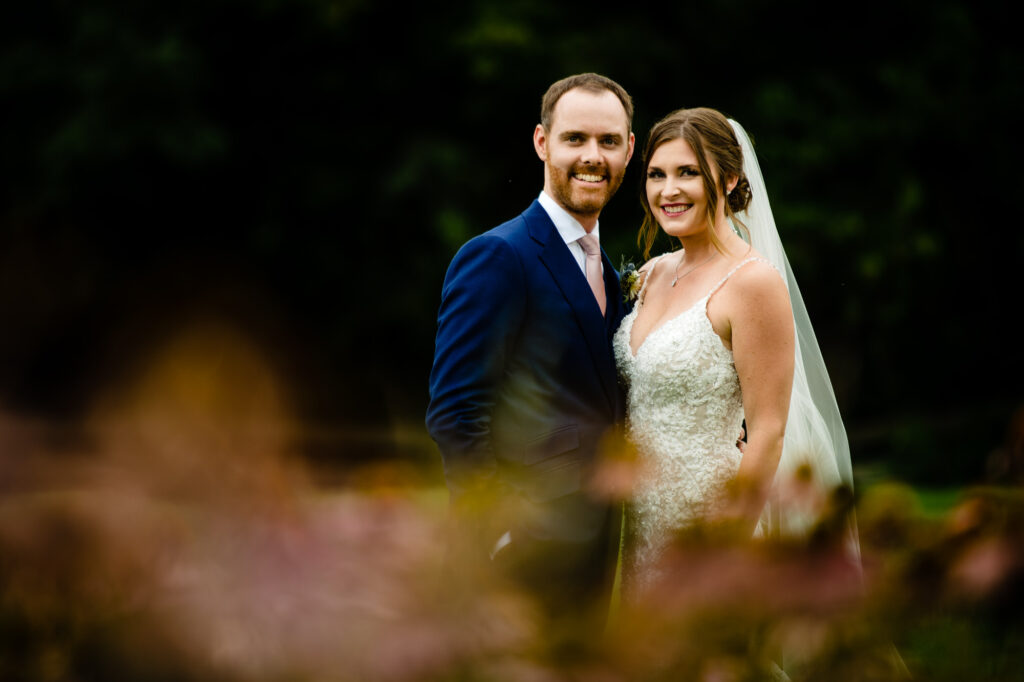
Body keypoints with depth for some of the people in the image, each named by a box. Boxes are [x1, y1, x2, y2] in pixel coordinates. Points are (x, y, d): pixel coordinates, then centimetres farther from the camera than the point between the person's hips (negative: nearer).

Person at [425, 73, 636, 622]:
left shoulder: (603, 268, 18)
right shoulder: (497, 257, -10)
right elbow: (454, 416, -16)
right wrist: (495, 548, -19)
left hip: (591, 548, 8)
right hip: (529, 553, -8)